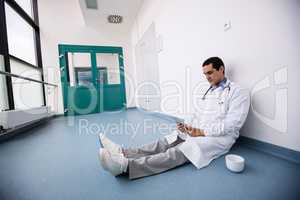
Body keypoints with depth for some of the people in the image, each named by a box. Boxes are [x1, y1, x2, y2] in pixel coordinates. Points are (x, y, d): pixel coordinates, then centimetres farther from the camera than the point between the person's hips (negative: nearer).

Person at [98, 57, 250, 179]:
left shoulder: (238, 92, -5)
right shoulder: (208, 91, 18)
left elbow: (232, 124, -15)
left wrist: (201, 132, -18)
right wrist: (189, 126, -4)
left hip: (219, 137, -6)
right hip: (197, 132, 7)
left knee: (179, 152, -30)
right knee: (164, 143, -15)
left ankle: (126, 166, -43)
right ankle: (123, 153, -24)